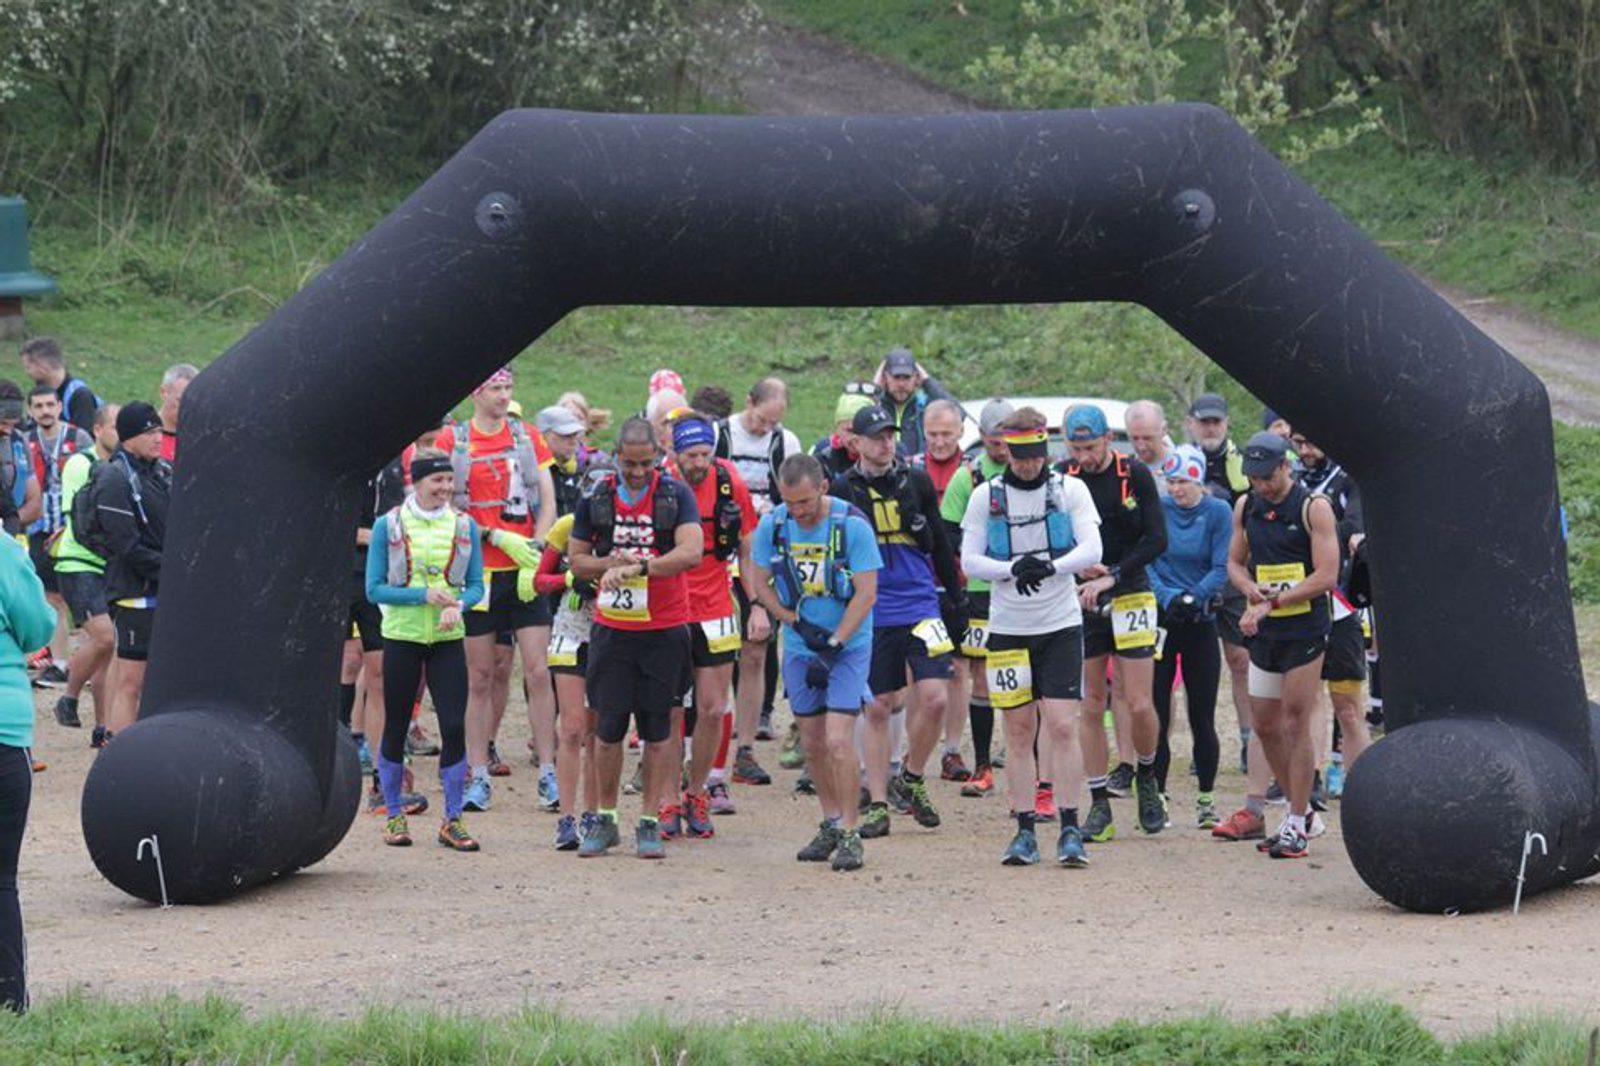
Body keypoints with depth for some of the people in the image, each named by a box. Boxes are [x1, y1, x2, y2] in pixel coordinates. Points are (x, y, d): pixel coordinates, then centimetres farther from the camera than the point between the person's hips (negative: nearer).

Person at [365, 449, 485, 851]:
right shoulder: (388, 525, -3)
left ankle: (452, 820, 2)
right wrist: (424, 595, -16)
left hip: (447, 638, 2)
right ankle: (393, 815, 18)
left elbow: (476, 586, 7)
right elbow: (374, 589, -4)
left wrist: (457, 605, -15)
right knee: (396, 727, 6)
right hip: (402, 636, -2)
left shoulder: (465, 526, 4)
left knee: (455, 726, -6)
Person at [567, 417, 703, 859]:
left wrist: (638, 566, -26)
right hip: (611, 628, 2)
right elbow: (576, 559, 11)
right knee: (609, 726, 1)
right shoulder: (596, 499, 4)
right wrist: (610, 563, -9)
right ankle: (605, 820, 13)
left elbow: (691, 553, -18)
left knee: (657, 730, 3)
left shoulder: (676, 495, -5)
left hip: (663, 631, -2)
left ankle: (650, 823, 10)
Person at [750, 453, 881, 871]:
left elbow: (866, 593, -14)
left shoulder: (852, 526, -16)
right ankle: (831, 823, 25)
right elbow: (760, 583, 4)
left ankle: (850, 834, -6)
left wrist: (833, 644, -19)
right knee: (812, 742, 10)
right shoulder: (772, 524, -5)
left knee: (838, 740, -14)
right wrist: (798, 623, -10)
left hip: (849, 646, -4)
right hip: (799, 648, 4)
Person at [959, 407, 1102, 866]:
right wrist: (1012, 569, -18)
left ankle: (1070, 829, -3)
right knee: (1019, 733, 4)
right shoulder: (986, 496, 2)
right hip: (1007, 627, 1)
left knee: (1062, 727, -8)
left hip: (1061, 626, -1)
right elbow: (969, 560, 0)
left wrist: (1051, 567, -25)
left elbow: (1091, 549, -8)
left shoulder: (1070, 489, 0)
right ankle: (1024, 831, 9)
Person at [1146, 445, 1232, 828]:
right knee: (1157, 712, -1)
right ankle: (1157, 795, 5)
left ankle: (1206, 799, 12)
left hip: (1201, 622, -1)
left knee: (1202, 717, 2)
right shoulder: (1157, 509, 0)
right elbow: (1146, 561, -2)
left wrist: (1193, 598, -19)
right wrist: (1167, 597, -17)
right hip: (1160, 621, 1)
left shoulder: (1218, 513, -2)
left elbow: (1222, 569, -5)